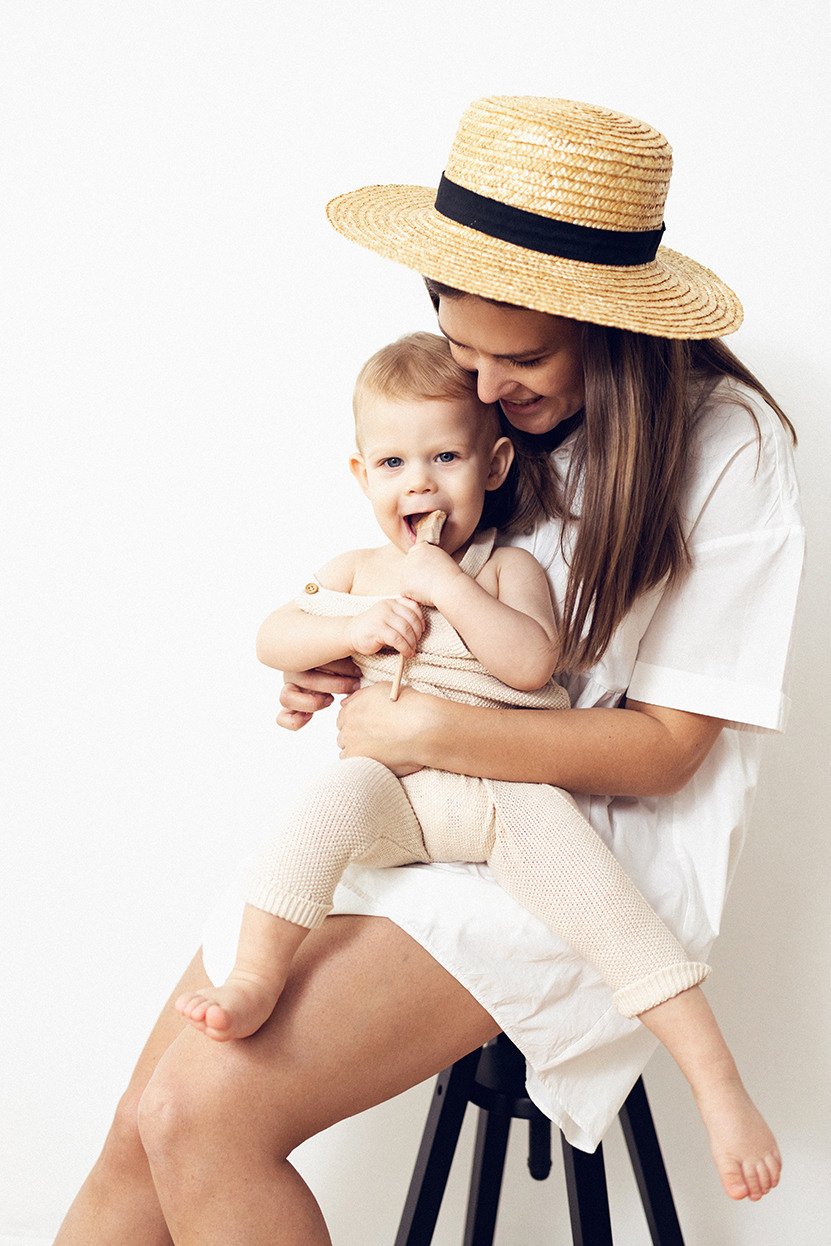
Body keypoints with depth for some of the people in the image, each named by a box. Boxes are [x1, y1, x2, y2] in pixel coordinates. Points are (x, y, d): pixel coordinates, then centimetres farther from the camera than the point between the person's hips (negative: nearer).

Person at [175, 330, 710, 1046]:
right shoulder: (357, 571, 18)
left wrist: (446, 584, -12)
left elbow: (532, 663, -10)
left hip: (503, 792, -2)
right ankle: (257, 978, -28)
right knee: (340, 794, -31)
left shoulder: (511, 568, 8)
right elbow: (272, 641, 9)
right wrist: (353, 629, -9)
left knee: (556, 846, -29)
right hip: (390, 791, 2)